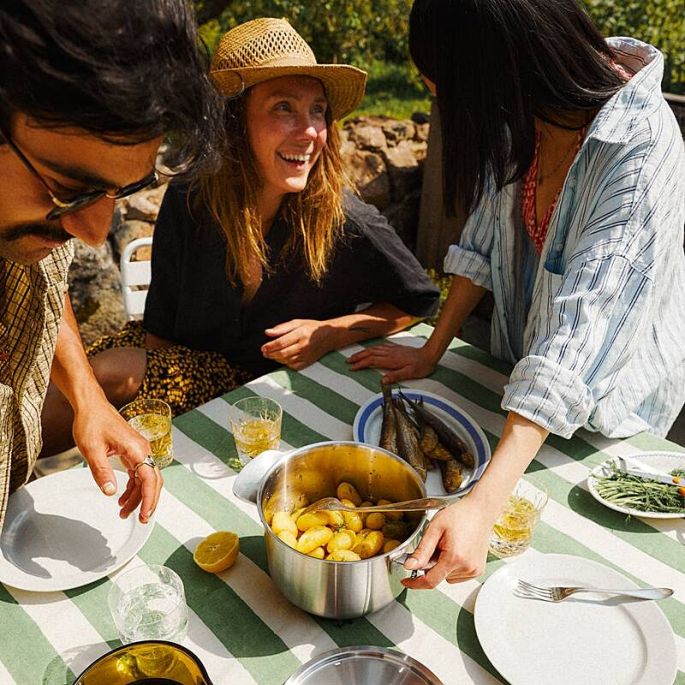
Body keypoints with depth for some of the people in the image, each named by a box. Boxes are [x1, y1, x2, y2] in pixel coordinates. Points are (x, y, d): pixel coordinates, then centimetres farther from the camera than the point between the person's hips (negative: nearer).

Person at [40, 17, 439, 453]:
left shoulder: (343, 222, -21)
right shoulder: (188, 202, -15)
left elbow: (421, 300, -6)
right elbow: (161, 328, -5)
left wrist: (330, 334, -19)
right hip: (178, 358, 3)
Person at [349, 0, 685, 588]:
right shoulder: (521, 110, -13)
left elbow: (579, 335, -41)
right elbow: (487, 234, -4)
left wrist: (482, 508, -47)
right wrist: (431, 353, -6)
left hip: (610, 395, -5)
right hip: (526, 364, 6)